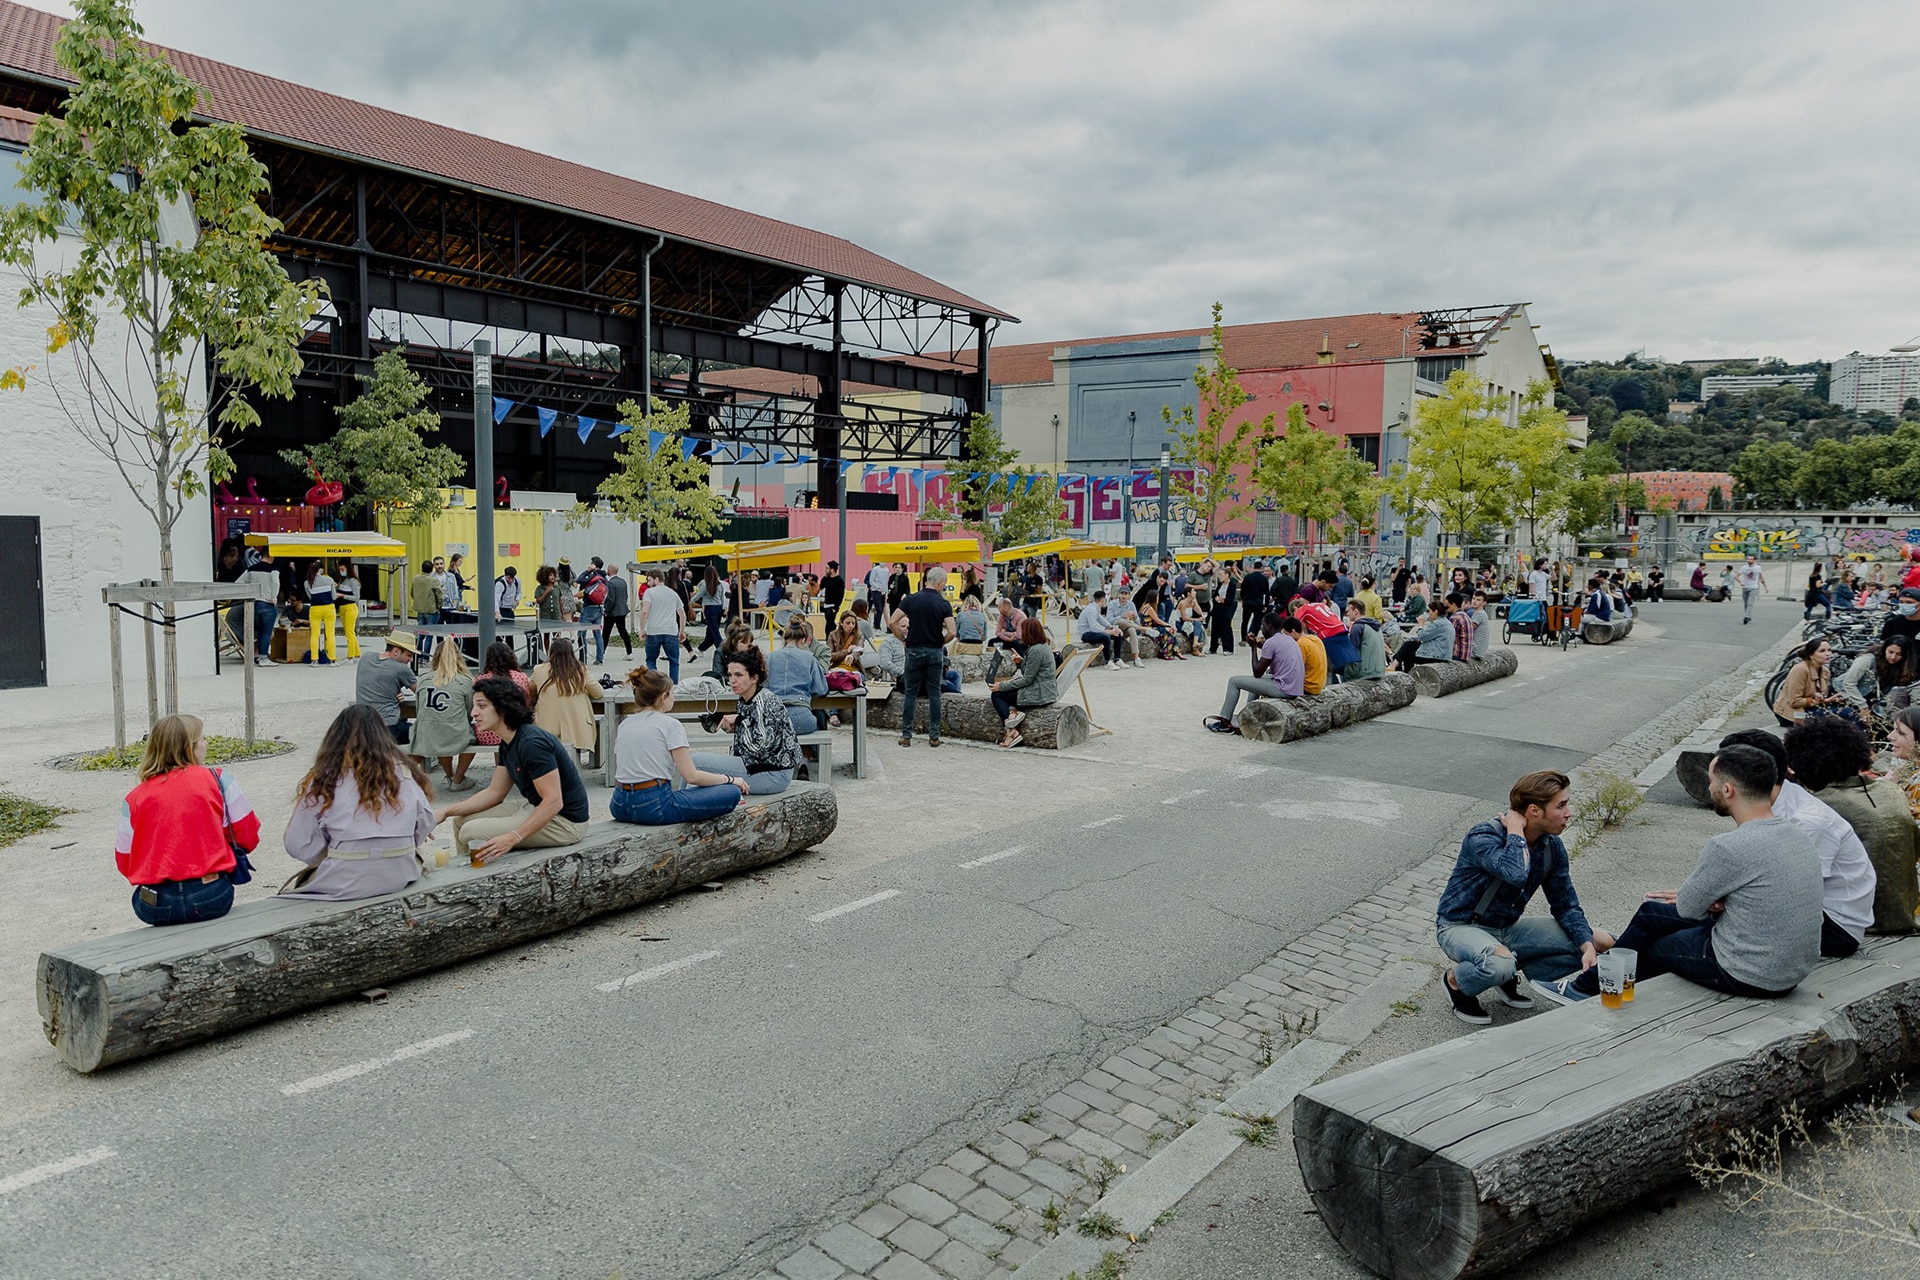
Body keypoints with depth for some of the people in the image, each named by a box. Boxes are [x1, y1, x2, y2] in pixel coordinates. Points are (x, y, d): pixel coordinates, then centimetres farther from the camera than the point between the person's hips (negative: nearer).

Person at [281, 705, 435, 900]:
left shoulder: (325, 780, -7)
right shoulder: (403, 771, 1)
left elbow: (298, 845, -5)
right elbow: (425, 821, 6)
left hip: (347, 884, -4)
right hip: (400, 877, 4)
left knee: (290, 892, 25)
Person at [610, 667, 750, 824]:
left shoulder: (625, 724, 13)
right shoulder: (670, 724, -6)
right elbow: (691, 776, -11)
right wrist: (730, 779, 3)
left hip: (620, 807, 8)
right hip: (654, 806, -8)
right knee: (732, 792, -6)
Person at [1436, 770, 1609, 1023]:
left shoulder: (1552, 846, -3)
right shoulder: (1483, 836, -26)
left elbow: (1566, 906, 4)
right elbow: (1516, 874, -46)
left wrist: (1588, 947, -14)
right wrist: (1515, 830, -30)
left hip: (1508, 927, 7)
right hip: (1461, 926, -7)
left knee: (1599, 944, -4)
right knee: (1500, 964, -40)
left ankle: (1508, 977, 6)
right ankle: (1457, 981, -5)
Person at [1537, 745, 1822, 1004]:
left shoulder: (1728, 848, -26)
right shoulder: (1796, 835, 2)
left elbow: (1688, 908, -12)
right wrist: (1706, 897, 6)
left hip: (1750, 977, -8)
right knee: (1651, 913, 21)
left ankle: (1588, 988, 38)